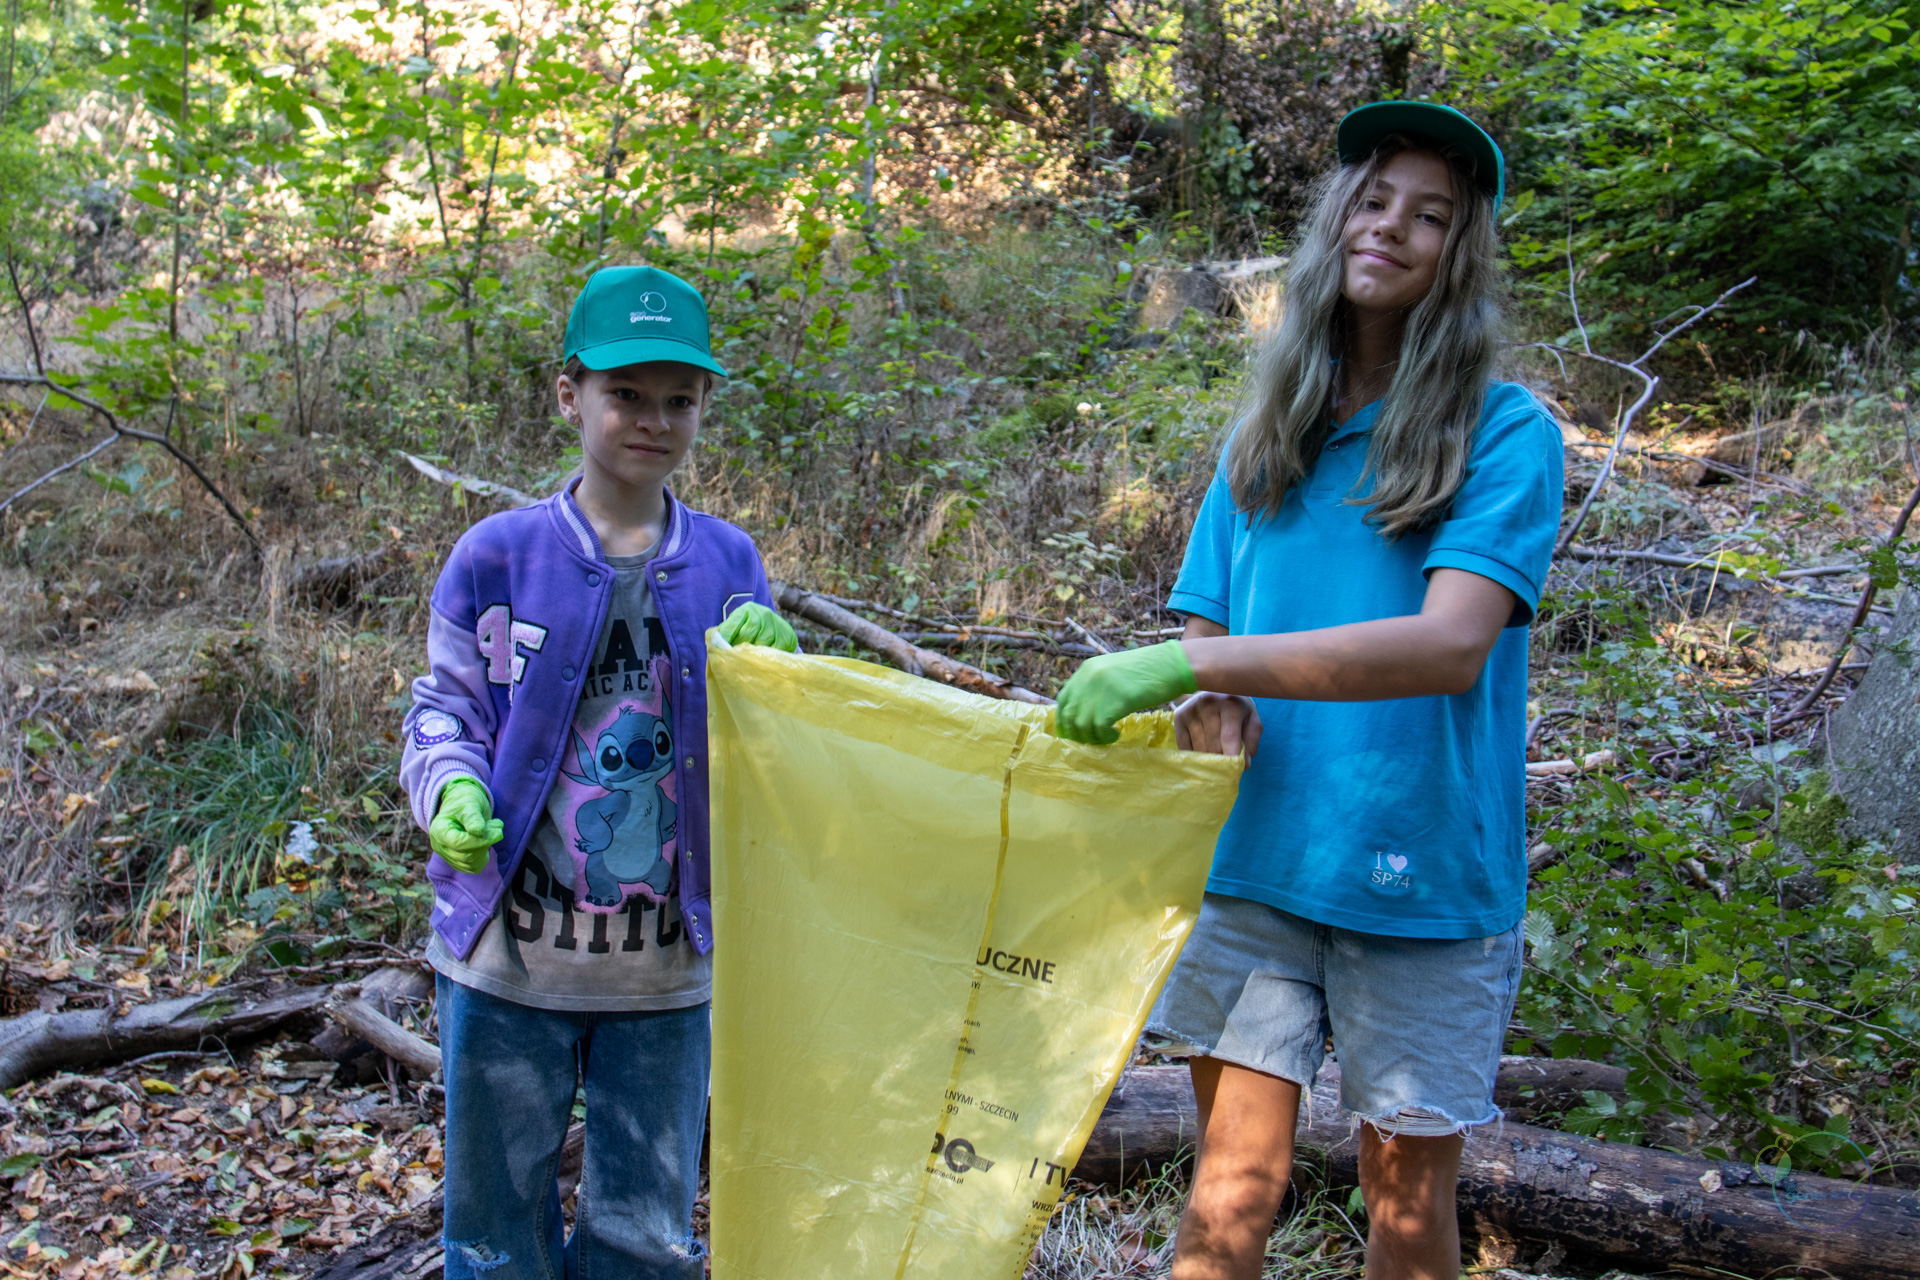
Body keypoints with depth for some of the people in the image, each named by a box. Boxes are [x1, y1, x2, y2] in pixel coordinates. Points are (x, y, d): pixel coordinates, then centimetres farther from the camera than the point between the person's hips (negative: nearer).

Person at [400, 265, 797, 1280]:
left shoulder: (728, 564, 3)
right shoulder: (498, 554, -4)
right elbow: (445, 711, 4)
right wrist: (451, 791, -17)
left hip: (669, 964, 2)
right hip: (509, 954, -1)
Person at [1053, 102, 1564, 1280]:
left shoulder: (1503, 432, -6)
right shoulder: (1265, 439, 9)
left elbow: (1451, 644, -21)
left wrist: (1191, 665, -27)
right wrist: (1210, 707, -12)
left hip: (1425, 874, -3)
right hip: (1257, 858, 3)